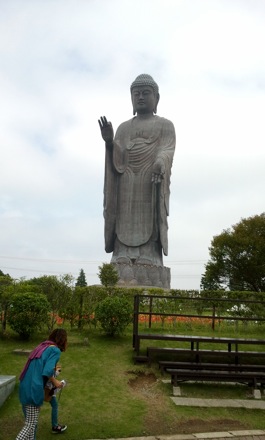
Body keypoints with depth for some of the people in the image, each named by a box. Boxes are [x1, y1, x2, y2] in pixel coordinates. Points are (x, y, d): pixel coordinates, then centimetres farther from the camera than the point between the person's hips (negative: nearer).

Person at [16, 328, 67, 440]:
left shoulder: (41, 347, 18)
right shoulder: (55, 350, -6)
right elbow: (47, 371, -17)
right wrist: (55, 382, -2)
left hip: (24, 388, 8)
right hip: (34, 390, -8)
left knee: (30, 422, 17)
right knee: (30, 425, -1)